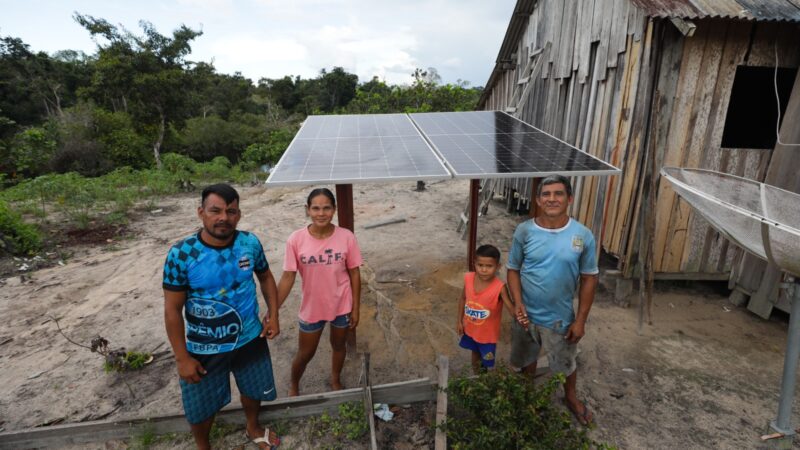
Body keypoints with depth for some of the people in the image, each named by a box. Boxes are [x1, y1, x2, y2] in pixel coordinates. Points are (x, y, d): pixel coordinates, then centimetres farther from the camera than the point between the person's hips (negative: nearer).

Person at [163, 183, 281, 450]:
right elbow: (172, 310, -15)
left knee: (253, 390, 25)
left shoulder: (250, 243, -14)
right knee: (201, 408, 18)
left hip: (250, 339, 3)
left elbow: (265, 277, 5)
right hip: (204, 348, -2)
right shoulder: (181, 254, -22)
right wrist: (182, 358, -13)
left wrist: (273, 314, -3)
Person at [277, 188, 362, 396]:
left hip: (341, 305, 0)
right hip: (312, 307, 0)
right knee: (305, 353, 18)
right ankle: (294, 386, 50)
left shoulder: (346, 237, -16)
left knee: (338, 345, 24)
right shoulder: (296, 240, -17)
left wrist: (355, 308, -4)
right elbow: (288, 277, -11)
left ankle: (335, 381, 53)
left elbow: (354, 273, -7)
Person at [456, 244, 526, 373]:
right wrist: (459, 320, 3)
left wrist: (520, 317, -57)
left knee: (488, 363, 18)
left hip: (488, 333, -4)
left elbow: (511, 307, -35)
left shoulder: (499, 287, -31)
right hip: (470, 329, 4)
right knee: (475, 353, 31)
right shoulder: (468, 278, -19)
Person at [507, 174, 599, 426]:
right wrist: (518, 303, -16)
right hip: (527, 314, 1)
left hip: (561, 317, 0)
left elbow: (589, 278, -6)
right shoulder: (524, 231, -13)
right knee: (527, 359, 23)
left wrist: (580, 320, -6)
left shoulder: (583, 235, -14)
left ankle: (571, 398, 53)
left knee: (566, 363, 23)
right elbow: (513, 270, -4)